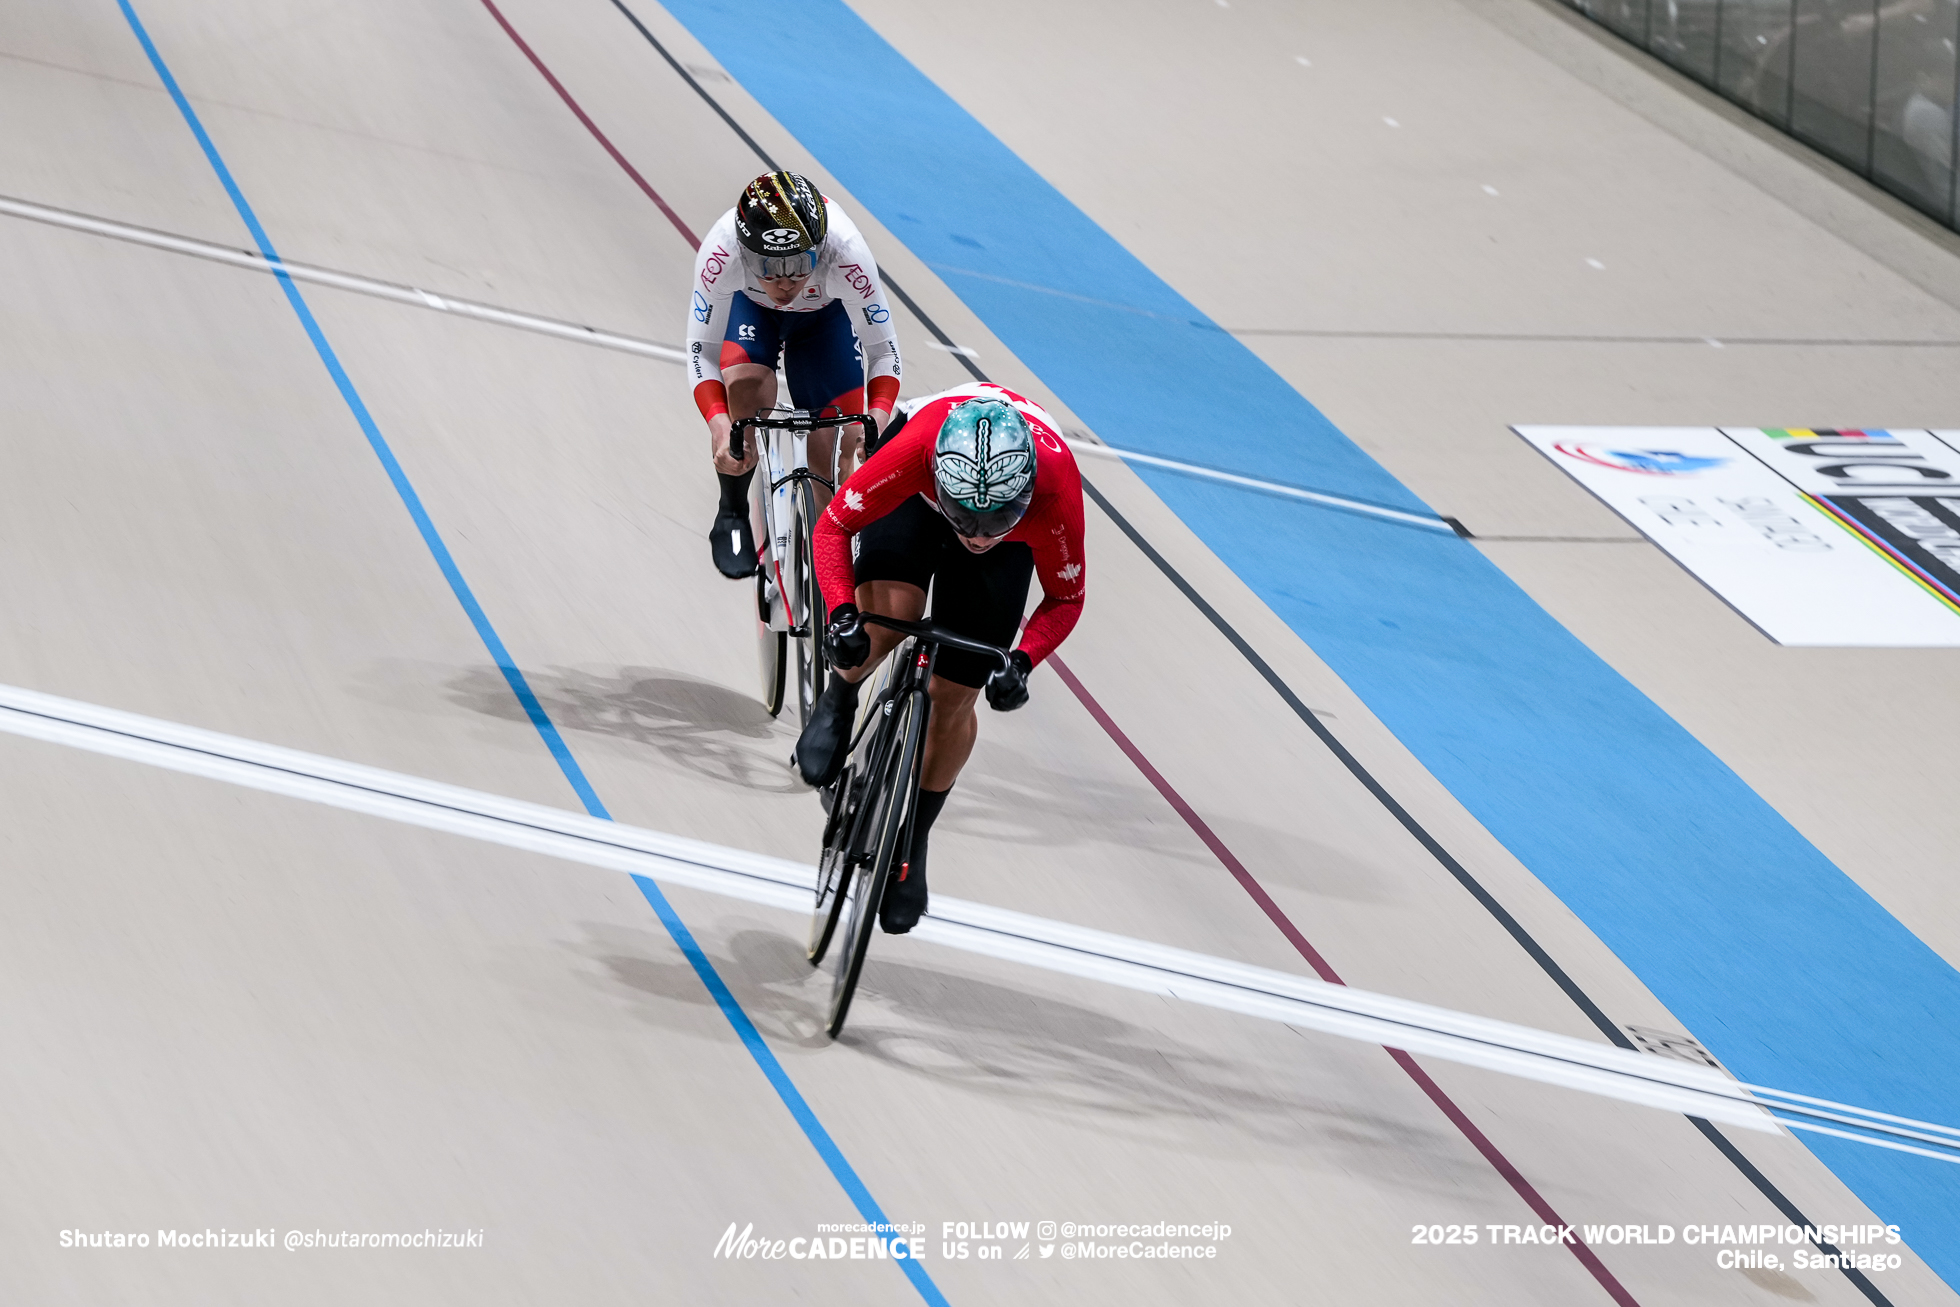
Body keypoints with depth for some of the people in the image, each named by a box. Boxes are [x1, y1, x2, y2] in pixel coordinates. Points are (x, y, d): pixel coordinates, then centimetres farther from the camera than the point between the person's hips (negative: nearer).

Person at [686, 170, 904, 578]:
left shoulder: (846, 253, -41)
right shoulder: (721, 252, -41)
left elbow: (883, 350, -28)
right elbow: (702, 353, -29)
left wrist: (878, 420, -46)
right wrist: (718, 424, -45)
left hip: (826, 315, 0)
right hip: (750, 306, 0)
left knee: (836, 459, -10)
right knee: (746, 383, -31)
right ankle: (733, 514, -9)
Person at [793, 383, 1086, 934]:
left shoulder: (1056, 496, -41)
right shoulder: (916, 449, -44)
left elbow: (1065, 598, -19)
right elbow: (833, 526, -26)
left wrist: (1022, 661, -35)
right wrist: (841, 612, -41)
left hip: (1011, 545, 1)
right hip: (917, 498, -1)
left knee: (952, 700, 2)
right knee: (889, 617, -32)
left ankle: (912, 844, 25)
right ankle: (839, 700, 3)